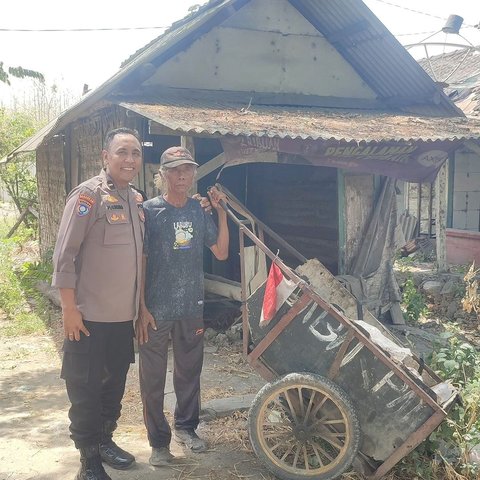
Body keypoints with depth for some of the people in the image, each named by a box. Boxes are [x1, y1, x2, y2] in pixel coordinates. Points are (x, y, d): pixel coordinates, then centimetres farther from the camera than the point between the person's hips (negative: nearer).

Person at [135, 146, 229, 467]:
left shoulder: (199, 211, 5)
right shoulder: (150, 211, -8)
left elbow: (221, 253, 7)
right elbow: (139, 262, -8)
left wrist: (221, 213, -2)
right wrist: (142, 309, -12)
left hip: (192, 308, 4)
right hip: (157, 310, -4)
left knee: (190, 372, 17)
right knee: (153, 378, 4)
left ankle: (186, 427, 35)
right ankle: (159, 441, 18)